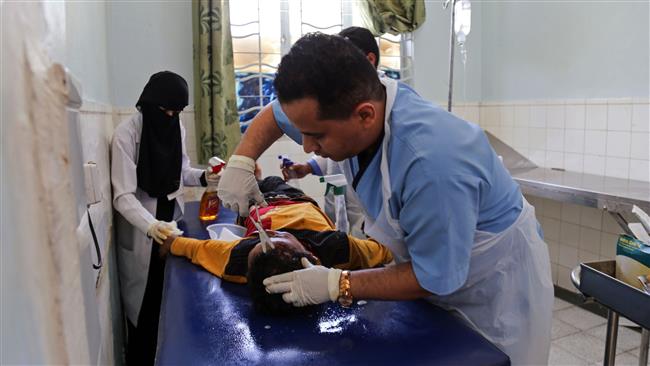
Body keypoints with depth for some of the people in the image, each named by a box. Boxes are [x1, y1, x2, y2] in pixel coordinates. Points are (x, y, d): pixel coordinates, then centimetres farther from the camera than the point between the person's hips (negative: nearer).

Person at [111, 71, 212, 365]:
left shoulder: (177, 126, 0)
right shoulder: (127, 133, -18)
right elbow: (123, 196, -23)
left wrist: (203, 177, -9)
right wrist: (151, 225, -39)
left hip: (171, 222, 5)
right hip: (141, 233, -5)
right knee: (145, 305, 8)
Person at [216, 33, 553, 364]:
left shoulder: (432, 161, -42)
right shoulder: (345, 101, -18)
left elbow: (433, 277, -30)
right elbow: (276, 115, 3)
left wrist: (336, 285, -26)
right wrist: (241, 161, -13)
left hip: (496, 287, -6)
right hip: (432, 264, 6)